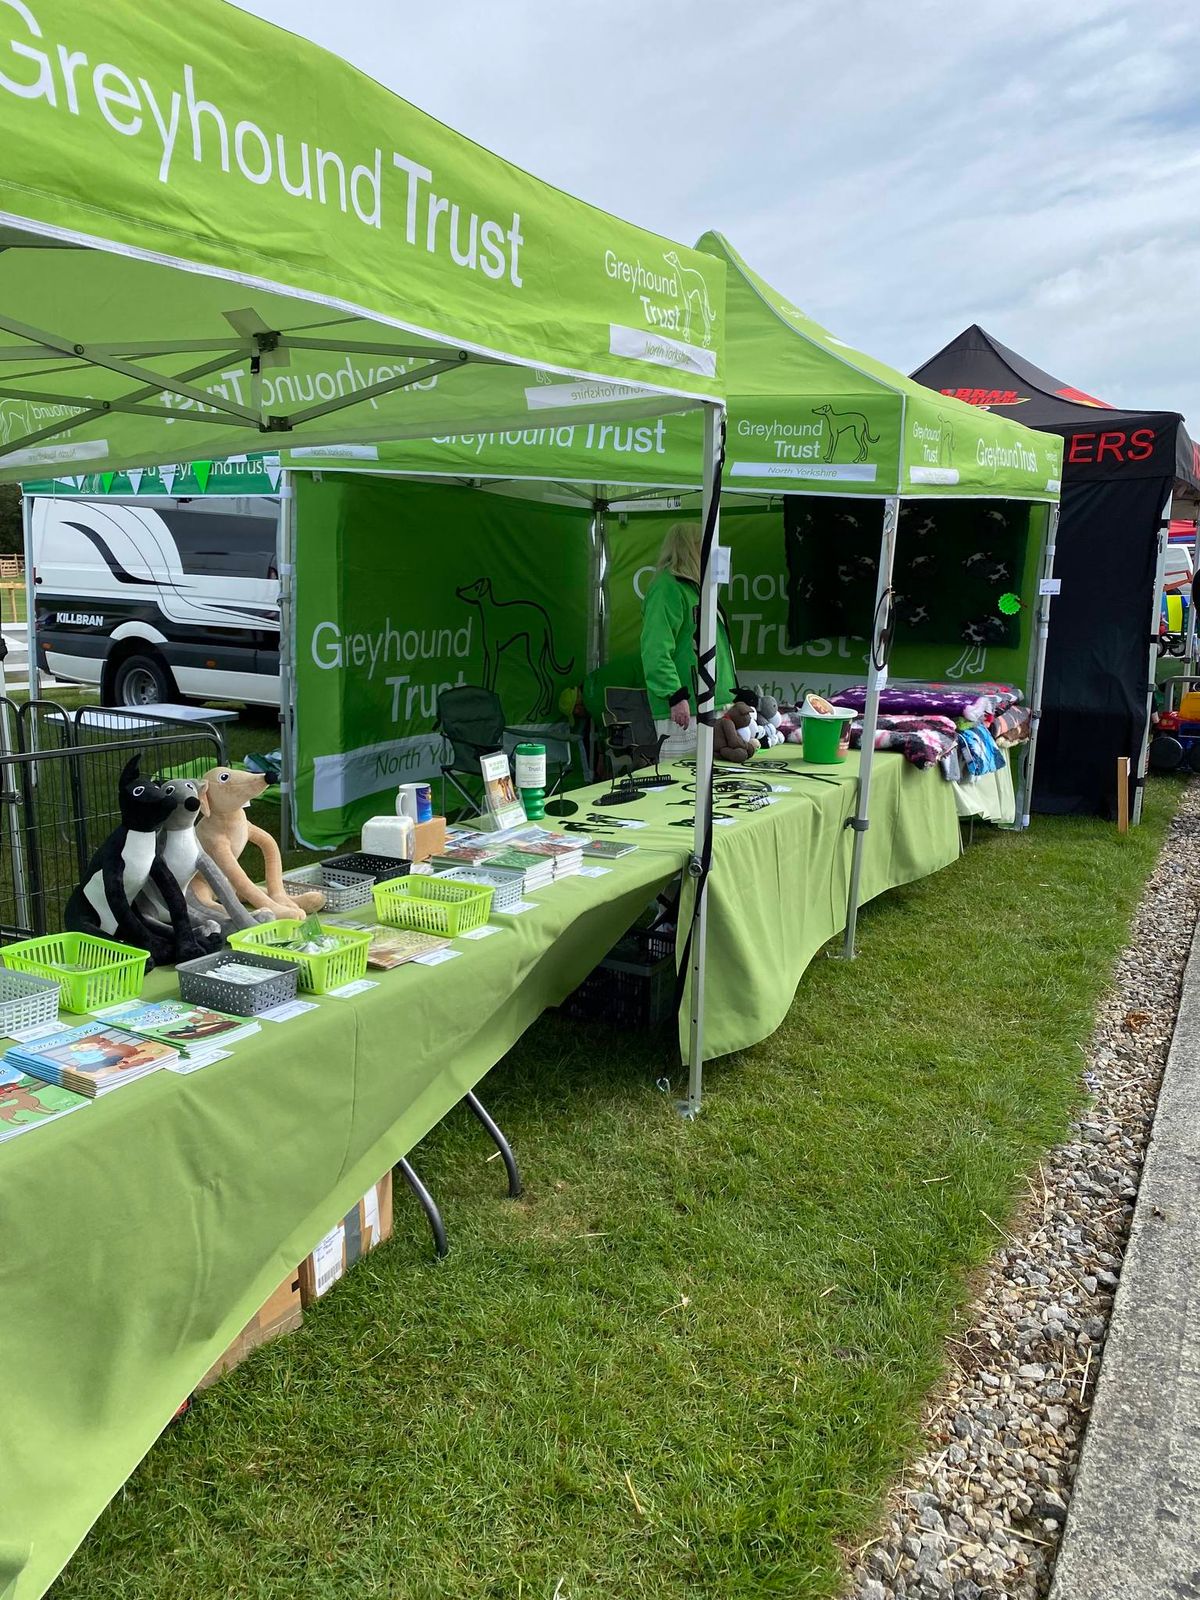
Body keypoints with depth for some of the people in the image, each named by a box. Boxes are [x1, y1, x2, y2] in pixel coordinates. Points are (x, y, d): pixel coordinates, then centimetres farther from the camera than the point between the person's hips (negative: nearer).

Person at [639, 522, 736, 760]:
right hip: (685, 711, -10)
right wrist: (676, 696, -25)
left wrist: (729, 695, 27)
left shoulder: (693, 586, 22)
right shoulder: (667, 587, -10)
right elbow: (655, 650, -19)